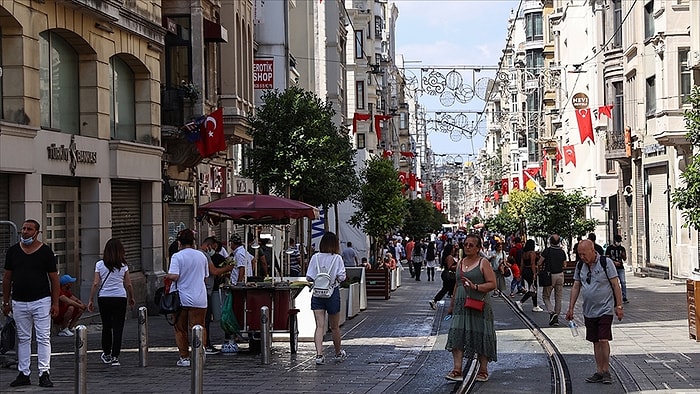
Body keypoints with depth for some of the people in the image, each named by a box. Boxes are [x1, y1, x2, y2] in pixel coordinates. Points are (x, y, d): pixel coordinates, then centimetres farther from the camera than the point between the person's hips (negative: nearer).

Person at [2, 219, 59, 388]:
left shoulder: (46, 251, -1)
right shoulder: (12, 251, 7)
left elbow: (54, 278, 1)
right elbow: (7, 278, 12)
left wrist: (55, 303, -5)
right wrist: (6, 302, 9)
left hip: (41, 301, -3)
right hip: (19, 302, 3)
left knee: (43, 338, -4)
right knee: (23, 339, 8)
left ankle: (44, 374, -4)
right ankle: (24, 374, 13)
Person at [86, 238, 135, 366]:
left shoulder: (100, 265, -1)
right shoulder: (123, 266, -1)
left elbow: (95, 284, -3)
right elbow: (128, 285, 1)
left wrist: (91, 300, 4)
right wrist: (131, 298, 17)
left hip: (103, 298, 1)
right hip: (120, 298, -1)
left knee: (106, 326, 15)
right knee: (118, 328, 2)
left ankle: (106, 354, 27)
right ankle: (115, 357, 0)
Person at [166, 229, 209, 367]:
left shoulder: (177, 256, -9)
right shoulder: (201, 256, 6)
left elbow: (174, 276, -19)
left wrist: (166, 276, 2)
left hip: (181, 299, -2)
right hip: (199, 299, 3)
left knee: (180, 329, 9)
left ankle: (184, 357, 10)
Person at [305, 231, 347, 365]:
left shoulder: (315, 258, -3)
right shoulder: (337, 258, -8)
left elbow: (309, 277, -3)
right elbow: (341, 277, -12)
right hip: (333, 293, -1)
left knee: (319, 326, -2)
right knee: (334, 327, 14)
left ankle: (319, 354, -15)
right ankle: (338, 353, 31)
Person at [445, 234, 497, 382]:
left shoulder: (483, 263, -3)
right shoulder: (460, 263, 15)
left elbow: (492, 284, -9)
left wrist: (475, 287, -21)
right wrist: (452, 305, 24)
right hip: (461, 305, 5)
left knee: (480, 336, 1)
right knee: (456, 335, -9)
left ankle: (483, 370, 14)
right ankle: (457, 370, -12)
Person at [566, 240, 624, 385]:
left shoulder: (606, 263, -9)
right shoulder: (580, 266, 7)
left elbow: (616, 285, -7)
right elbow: (576, 287, 12)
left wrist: (619, 306, -10)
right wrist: (571, 308, 9)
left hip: (605, 309, -5)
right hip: (589, 311, 5)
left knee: (603, 340, -12)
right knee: (596, 342, 8)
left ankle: (606, 371, -1)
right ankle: (599, 372, 13)